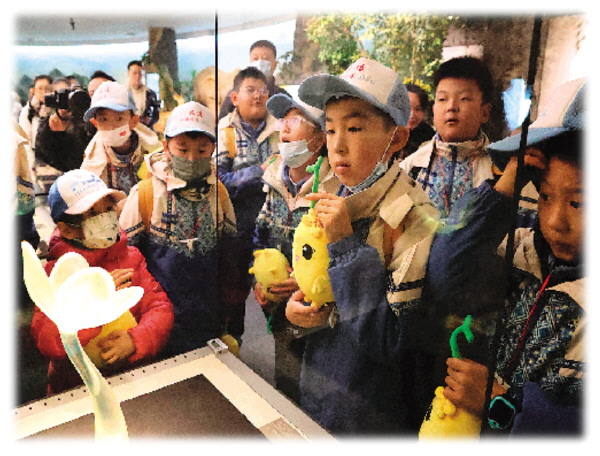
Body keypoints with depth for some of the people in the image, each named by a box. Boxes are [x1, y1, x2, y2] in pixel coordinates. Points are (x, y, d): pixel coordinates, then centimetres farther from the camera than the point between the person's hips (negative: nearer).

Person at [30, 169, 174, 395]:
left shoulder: (132, 257, 4)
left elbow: (160, 307, -3)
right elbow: (46, 342, -15)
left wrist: (135, 340, -22)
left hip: (139, 376, 0)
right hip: (77, 387, 0)